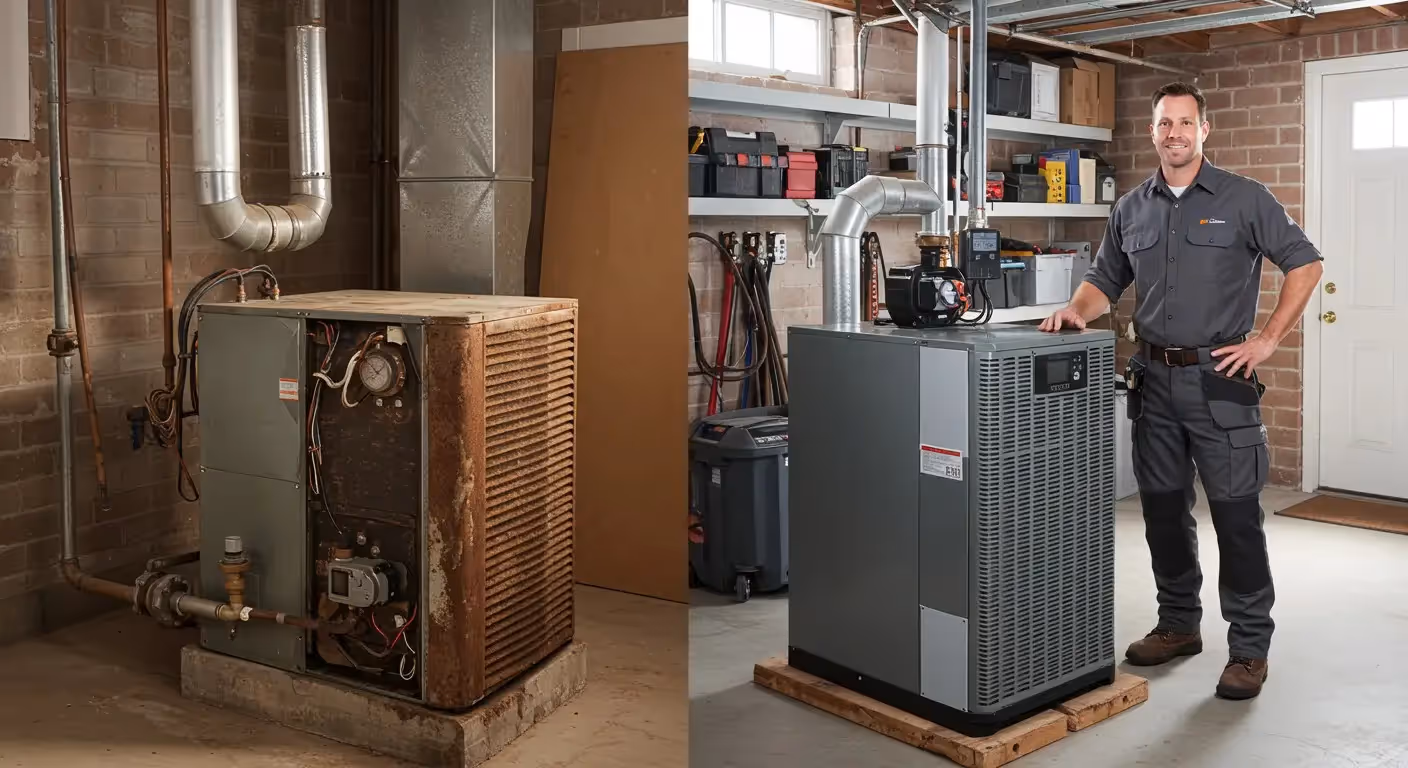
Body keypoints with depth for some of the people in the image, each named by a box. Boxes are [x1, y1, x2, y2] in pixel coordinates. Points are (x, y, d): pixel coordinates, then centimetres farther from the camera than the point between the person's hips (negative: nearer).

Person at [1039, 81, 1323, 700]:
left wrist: (1267, 340, -7)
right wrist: (1077, 310, -6)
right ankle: (1178, 625, 27)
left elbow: (1304, 263, -1)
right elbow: (1105, 280, 16)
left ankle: (1249, 647, 8)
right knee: (1163, 509, 12)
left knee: (1236, 515, -2)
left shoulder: (1243, 199, -2)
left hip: (1219, 377, -4)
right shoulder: (1132, 209, 11)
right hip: (1154, 377, 5)